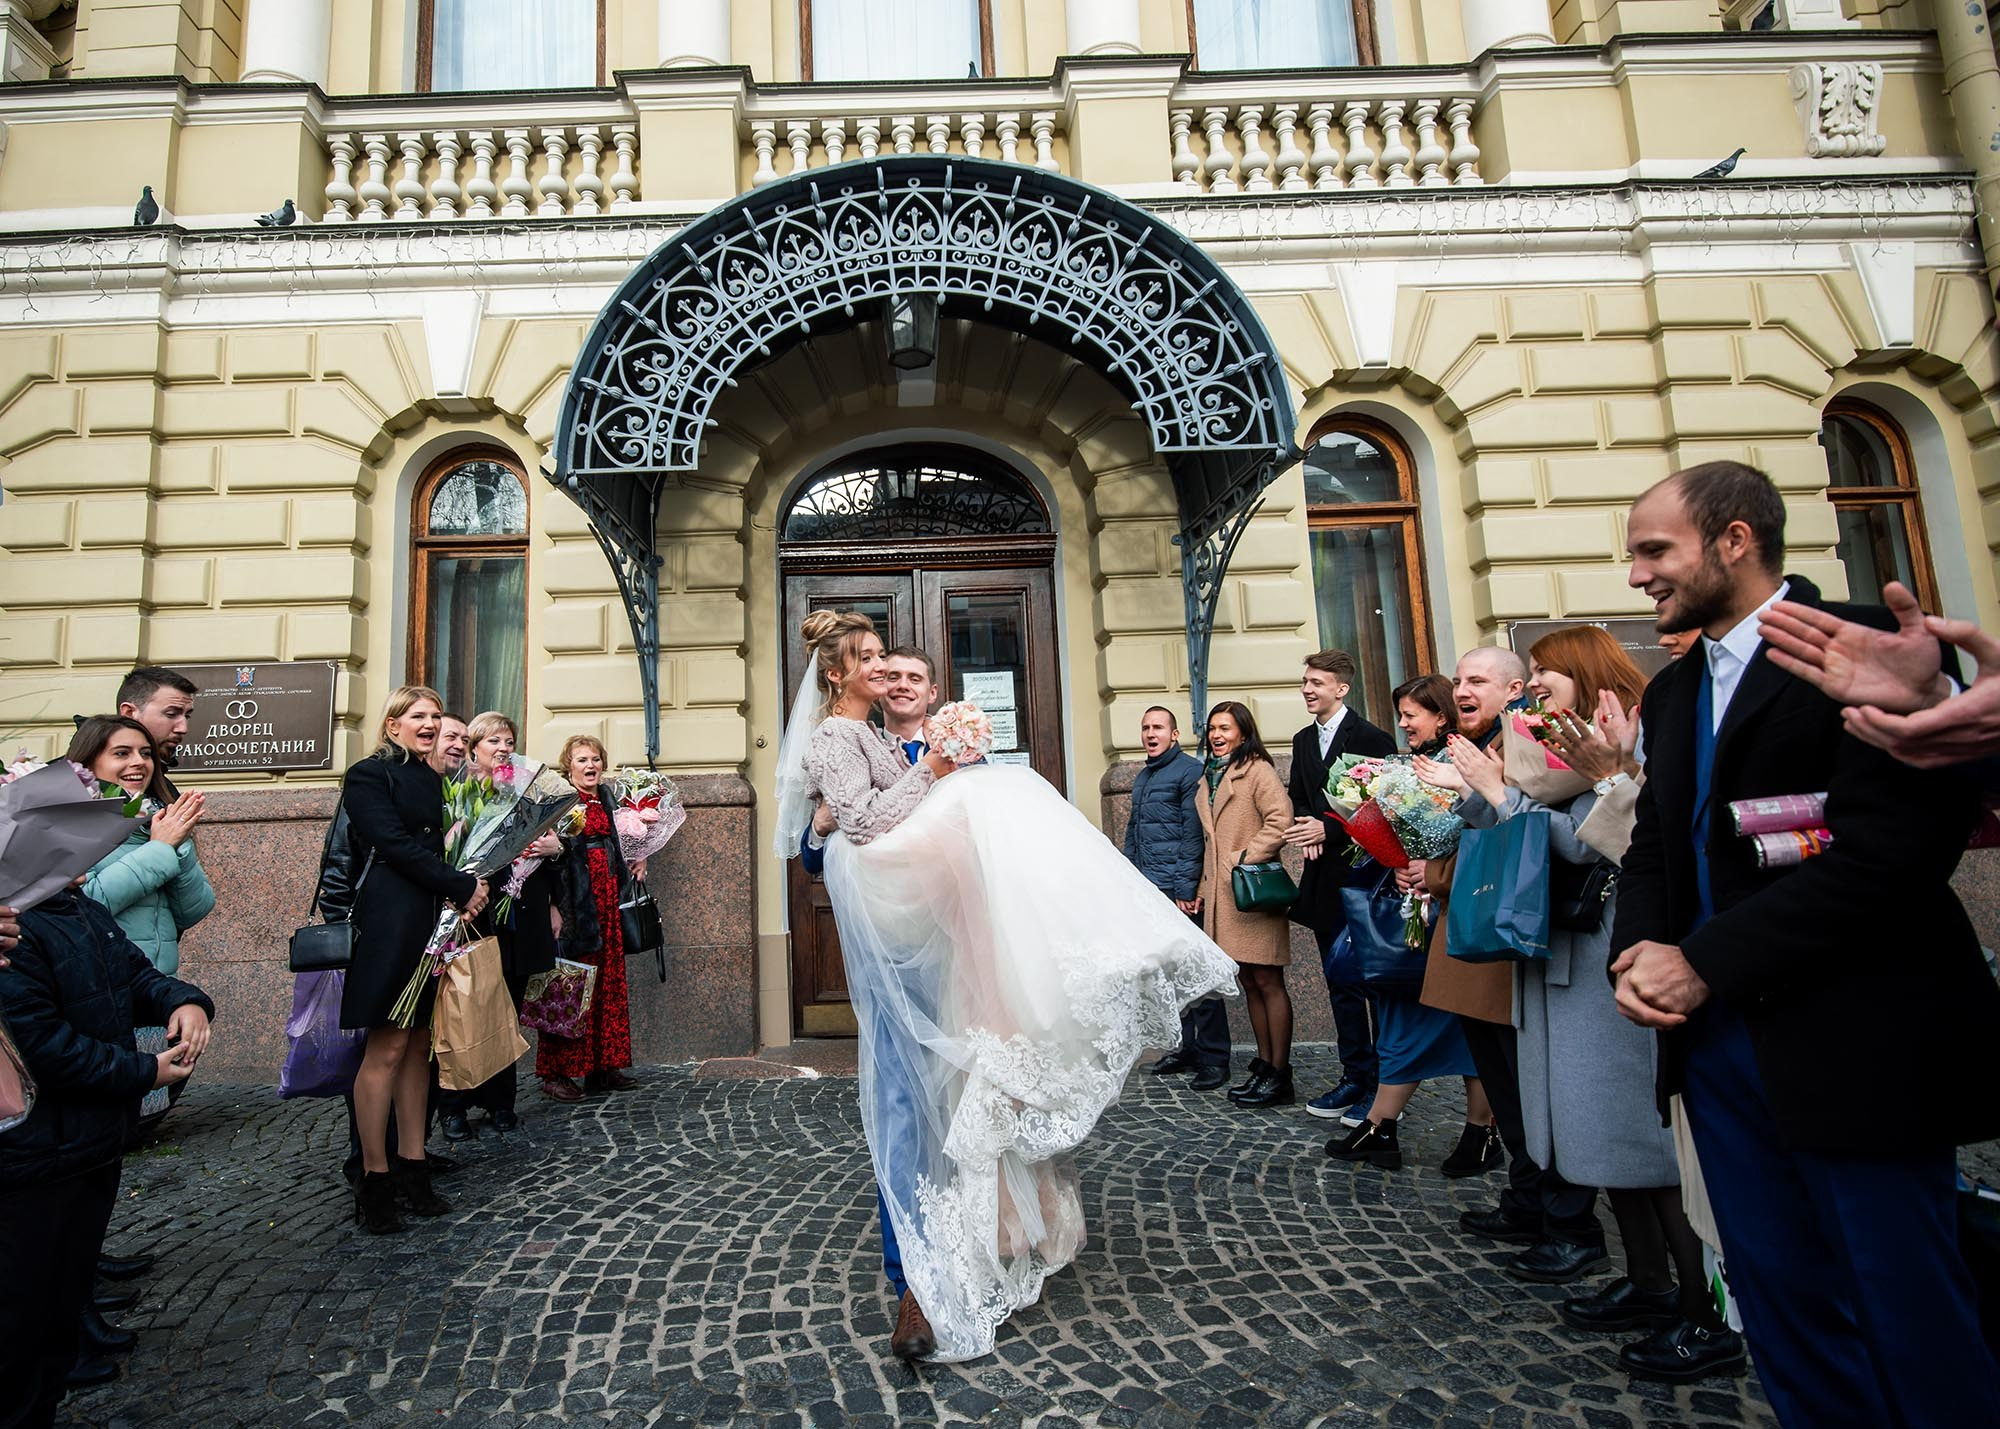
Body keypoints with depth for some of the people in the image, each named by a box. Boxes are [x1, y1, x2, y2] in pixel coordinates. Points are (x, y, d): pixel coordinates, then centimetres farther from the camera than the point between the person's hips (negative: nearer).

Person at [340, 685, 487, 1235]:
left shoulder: (430, 779, 19)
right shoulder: (369, 775, -3)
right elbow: (396, 845, -13)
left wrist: (462, 891, 1)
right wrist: (463, 886, -12)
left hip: (434, 919, 7)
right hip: (391, 921, -7)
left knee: (419, 1044, 9)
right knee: (388, 1048, -5)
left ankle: (412, 1165, 16)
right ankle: (375, 1179, 4)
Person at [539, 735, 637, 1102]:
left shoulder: (606, 800, 16)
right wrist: (553, 905, -22)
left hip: (607, 902, 7)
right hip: (573, 905, -7)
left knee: (608, 984, 8)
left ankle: (602, 1067, 16)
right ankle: (556, 1073, 3)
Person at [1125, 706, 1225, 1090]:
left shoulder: (1189, 771, -6)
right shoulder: (1141, 778, 19)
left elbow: (1193, 834, -12)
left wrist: (1187, 890, -16)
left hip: (1179, 892, -8)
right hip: (1147, 893, 8)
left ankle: (1214, 1058, 4)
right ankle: (1185, 1049, 22)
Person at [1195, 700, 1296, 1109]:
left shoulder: (1257, 769, -5)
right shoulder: (1208, 779, 19)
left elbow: (1281, 819, -18)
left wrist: (1246, 857, -18)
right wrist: (1205, 885, 17)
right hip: (1222, 895, 8)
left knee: (1268, 982, -2)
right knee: (1249, 983, 12)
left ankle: (1279, 1075, 5)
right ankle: (1264, 1065, 20)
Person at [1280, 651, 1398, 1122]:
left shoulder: (1371, 738, -10)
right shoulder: (1303, 741, 13)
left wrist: (1328, 829, -19)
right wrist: (1306, 827, -5)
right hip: (1324, 880, 7)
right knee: (1340, 983, 14)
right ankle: (1355, 1076, 25)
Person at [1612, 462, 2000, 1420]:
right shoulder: (1672, 692, 13)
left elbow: (1894, 845, -20)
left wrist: (1705, 964, -18)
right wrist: (1639, 952, -4)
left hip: (1852, 1044, -6)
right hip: (1719, 1041, 7)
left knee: (1916, 1323, 8)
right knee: (1783, 1310, 16)